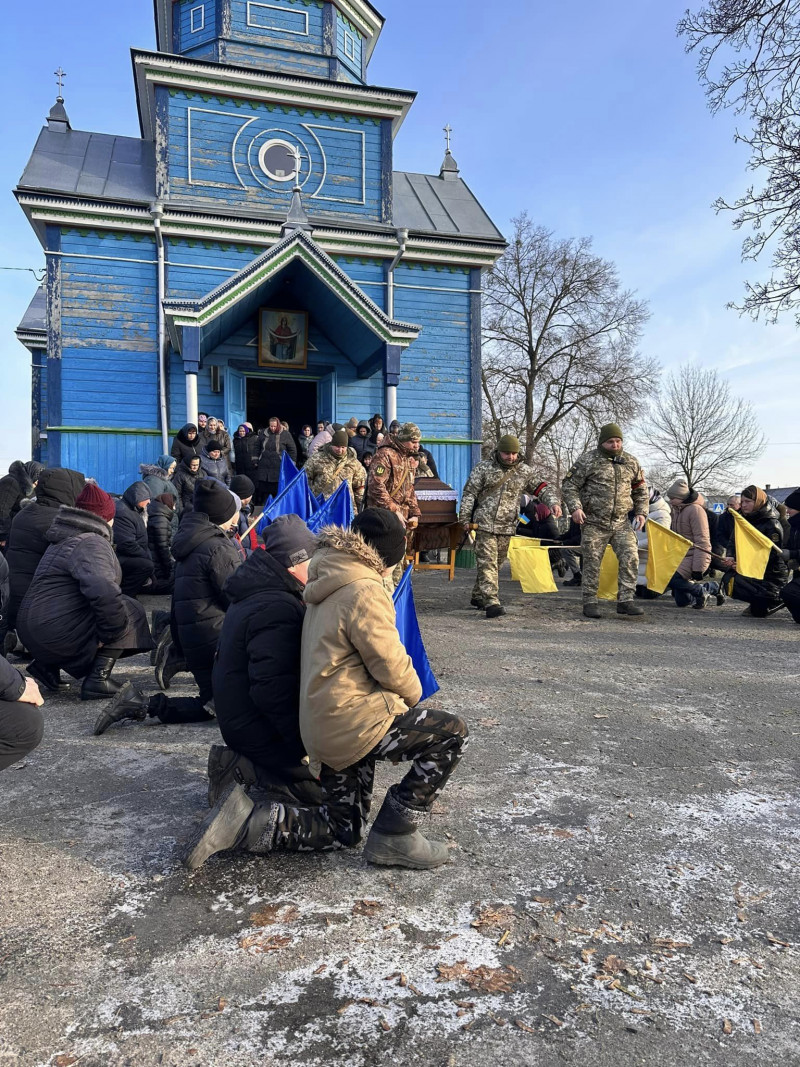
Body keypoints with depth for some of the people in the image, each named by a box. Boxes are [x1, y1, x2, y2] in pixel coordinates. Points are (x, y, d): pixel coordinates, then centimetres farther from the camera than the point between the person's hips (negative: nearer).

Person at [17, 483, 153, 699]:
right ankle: (98, 678, -8)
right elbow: (104, 592, -32)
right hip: (56, 633, -10)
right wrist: (110, 632, -18)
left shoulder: (63, 540, 18)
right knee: (131, 611, -4)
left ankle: (47, 664, 16)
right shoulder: (92, 543, -15)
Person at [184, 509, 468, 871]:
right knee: (451, 734, -2)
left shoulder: (328, 586, 15)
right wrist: (412, 694, 6)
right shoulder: (365, 591, -16)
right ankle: (393, 835, -1)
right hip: (355, 720, -10)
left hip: (323, 728, 10)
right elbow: (390, 664, -15)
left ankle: (248, 818, 4)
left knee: (342, 831, 18)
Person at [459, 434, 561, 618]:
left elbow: (541, 488, 10)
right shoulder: (484, 468, -2)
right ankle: (491, 603, -16)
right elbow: (469, 493, -1)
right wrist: (465, 518, -4)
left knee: (497, 563, 12)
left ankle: (478, 597, 27)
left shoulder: (524, 471, 7)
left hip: (507, 527, 4)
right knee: (487, 563, -11)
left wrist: (553, 502, -9)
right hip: (485, 524, -4)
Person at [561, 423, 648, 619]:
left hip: (622, 522, 4)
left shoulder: (631, 462, 10)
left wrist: (641, 512, 9)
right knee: (592, 563, 1)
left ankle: (625, 600, -1)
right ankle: (590, 602, 12)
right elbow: (569, 485, -3)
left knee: (630, 558, -7)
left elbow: (640, 490, 20)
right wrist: (575, 507, -17)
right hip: (594, 522, -3)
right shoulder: (587, 461, -4)